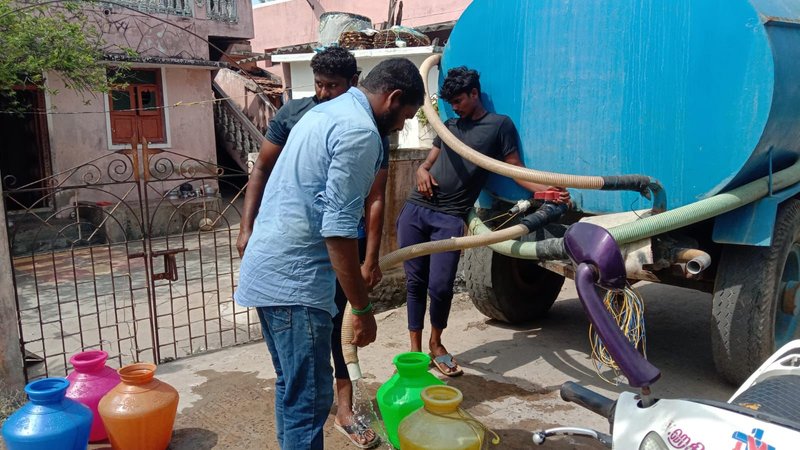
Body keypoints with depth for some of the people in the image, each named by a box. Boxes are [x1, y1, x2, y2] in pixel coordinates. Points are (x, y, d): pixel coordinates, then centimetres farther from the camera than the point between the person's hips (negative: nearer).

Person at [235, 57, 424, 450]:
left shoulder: (325, 112, 16)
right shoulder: (360, 132, -15)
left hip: (269, 267, 10)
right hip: (294, 277, -10)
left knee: (291, 387, 20)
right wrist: (362, 309, -14)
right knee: (309, 398, -1)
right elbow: (338, 230, -20)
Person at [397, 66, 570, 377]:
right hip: (415, 210, 5)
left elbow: (514, 168, -1)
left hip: (450, 219, -5)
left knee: (440, 286, -8)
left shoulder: (499, 125, 4)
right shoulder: (448, 126, 20)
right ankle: (415, 348, 19)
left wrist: (543, 189, -18)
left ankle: (436, 343, 20)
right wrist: (422, 171, -2)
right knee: (415, 282, 6)